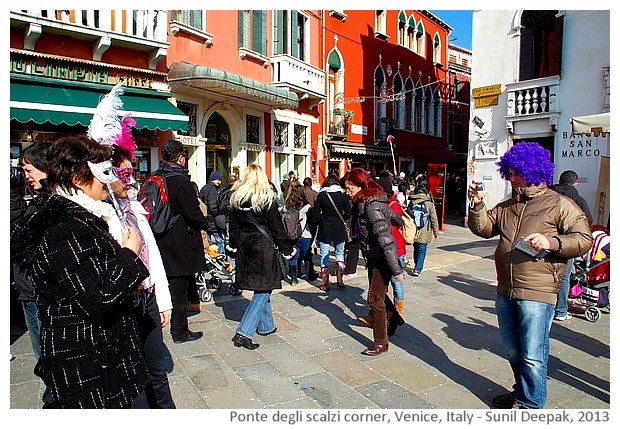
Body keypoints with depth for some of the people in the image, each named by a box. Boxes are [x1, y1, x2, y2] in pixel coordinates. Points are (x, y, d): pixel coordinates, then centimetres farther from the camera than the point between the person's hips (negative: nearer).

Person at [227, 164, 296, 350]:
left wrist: (233, 246, 21)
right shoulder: (267, 198, -10)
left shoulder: (236, 198, 4)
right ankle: (243, 333, -7)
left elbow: (233, 225, 10)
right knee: (263, 291, 0)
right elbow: (277, 227, -7)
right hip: (263, 248, -6)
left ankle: (266, 326, 32)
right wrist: (287, 249, 1)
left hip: (244, 248, 6)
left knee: (261, 288, 19)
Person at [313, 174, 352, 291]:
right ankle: (339, 279, 12)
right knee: (340, 253, 18)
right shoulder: (342, 195, -4)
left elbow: (315, 214, -7)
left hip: (324, 229, -1)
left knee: (324, 256, 7)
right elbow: (348, 214, -2)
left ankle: (325, 283, 9)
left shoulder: (321, 195, -6)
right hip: (339, 229, 1)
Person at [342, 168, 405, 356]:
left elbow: (385, 239, -28)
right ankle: (394, 319, 44)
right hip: (374, 256, 9)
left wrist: (396, 269, -29)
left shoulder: (372, 207, -25)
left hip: (382, 258, -9)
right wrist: (401, 223, 42)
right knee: (378, 294, 22)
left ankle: (380, 342, 10)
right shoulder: (367, 202, 4)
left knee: (374, 298, -3)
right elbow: (391, 214, 21)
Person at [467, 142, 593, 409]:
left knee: (533, 357, 0)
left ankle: (531, 405, 18)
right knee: (513, 350, 20)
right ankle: (521, 391, 40)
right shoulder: (506, 207, 14)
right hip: (505, 292, 7)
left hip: (537, 293, -6)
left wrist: (551, 242, -24)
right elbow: (483, 229, 10)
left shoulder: (559, 204, -4)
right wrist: (477, 205, -5)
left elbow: (584, 239, -9)